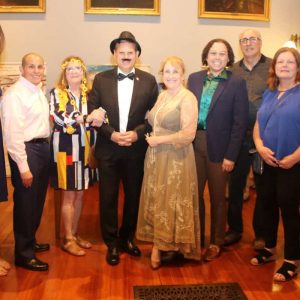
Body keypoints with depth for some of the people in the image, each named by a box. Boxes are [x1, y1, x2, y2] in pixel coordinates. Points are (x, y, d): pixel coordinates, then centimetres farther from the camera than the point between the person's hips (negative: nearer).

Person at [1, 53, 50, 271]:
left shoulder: (38, 91, 11)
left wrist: (45, 148, 4)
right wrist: (23, 167, -19)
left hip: (42, 147, 9)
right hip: (26, 150, -9)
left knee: (37, 201, 20)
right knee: (25, 203, 3)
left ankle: (31, 242, 39)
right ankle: (24, 254, 19)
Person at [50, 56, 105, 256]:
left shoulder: (89, 94, 11)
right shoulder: (57, 93, -2)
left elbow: (100, 116, 0)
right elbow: (60, 119, -19)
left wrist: (98, 118, -23)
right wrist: (88, 118, -21)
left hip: (85, 150, 5)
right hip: (66, 149, -4)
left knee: (80, 195, 11)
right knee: (69, 196, 1)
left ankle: (75, 234, 25)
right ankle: (68, 239, 13)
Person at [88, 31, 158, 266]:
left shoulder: (149, 81, 0)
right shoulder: (101, 79, 1)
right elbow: (92, 113, -1)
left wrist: (137, 133, -13)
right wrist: (111, 133, -13)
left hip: (136, 149, 1)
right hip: (108, 148, 0)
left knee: (134, 196, 12)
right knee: (108, 198, 6)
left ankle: (127, 237, 33)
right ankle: (112, 243, 22)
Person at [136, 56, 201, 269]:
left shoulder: (187, 98, -13)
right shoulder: (162, 96, 11)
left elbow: (188, 134, -19)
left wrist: (158, 140, -14)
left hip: (176, 159, -7)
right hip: (156, 157, 8)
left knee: (171, 202, 4)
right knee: (156, 201, 12)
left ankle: (162, 247, 17)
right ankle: (158, 245, 24)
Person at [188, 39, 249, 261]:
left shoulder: (237, 83, -5)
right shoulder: (194, 78, 6)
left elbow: (240, 122, -8)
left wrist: (231, 155, -12)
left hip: (219, 147, -3)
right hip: (194, 144, 3)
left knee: (217, 197, 10)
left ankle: (216, 243, 28)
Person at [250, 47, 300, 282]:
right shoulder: (269, 94, 11)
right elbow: (257, 125, 10)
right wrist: (260, 147, -7)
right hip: (266, 163, 6)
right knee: (267, 205, 14)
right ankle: (269, 249, 33)